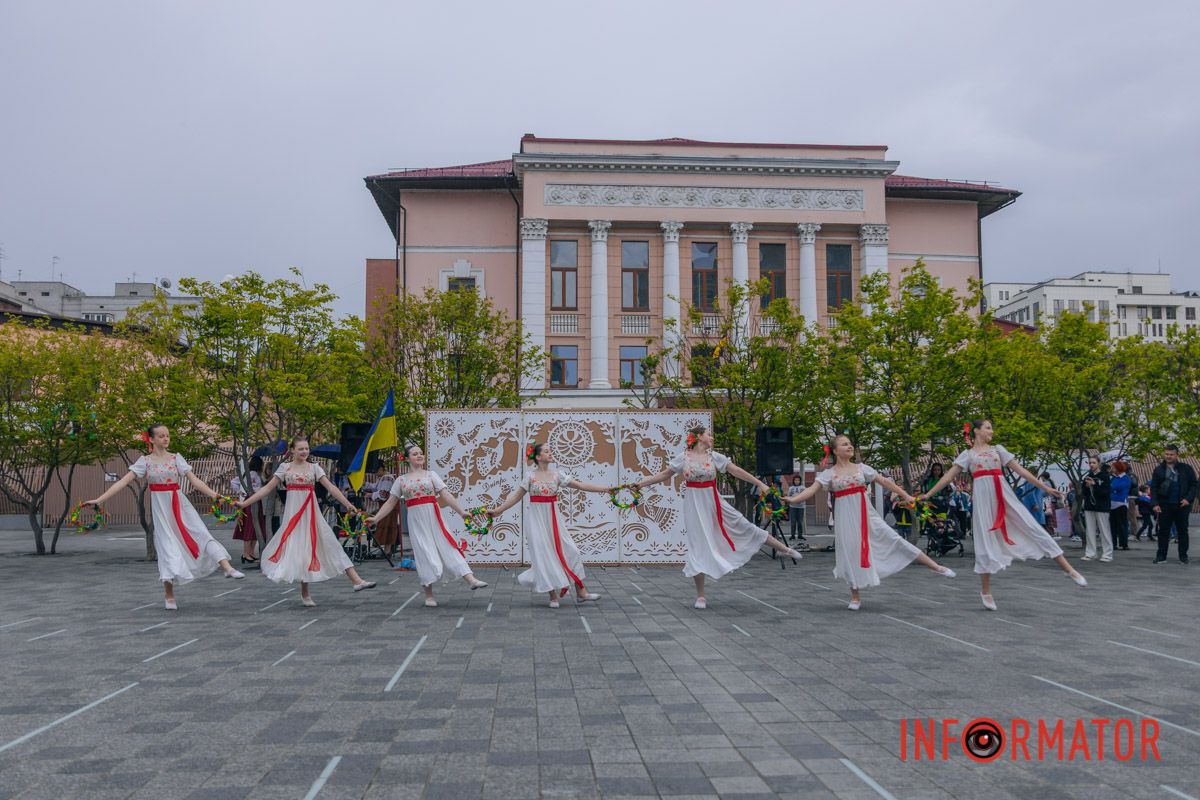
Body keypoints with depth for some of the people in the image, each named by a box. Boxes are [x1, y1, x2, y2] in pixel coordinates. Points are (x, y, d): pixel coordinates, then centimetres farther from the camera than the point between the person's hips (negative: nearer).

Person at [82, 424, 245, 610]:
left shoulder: (176, 458, 3)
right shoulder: (145, 461, 0)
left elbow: (194, 479, -4)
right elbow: (123, 481, -4)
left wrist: (213, 494, -17)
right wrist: (99, 500, -11)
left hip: (180, 504, 1)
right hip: (160, 507, -1)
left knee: (202, 534, -11)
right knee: (168, 546, -1)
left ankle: (227, 568, -16)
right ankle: (169, 596, 8)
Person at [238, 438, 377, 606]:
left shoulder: (314, 467, 4)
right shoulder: (285, 467, 4)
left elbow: (331, 487, -3)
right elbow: (268, 488, 4)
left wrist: (347, 503, -13)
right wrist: (245, 503, -2)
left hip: (311, 513, 1)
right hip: (293, 513, 0)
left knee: (330, 545, -4)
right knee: (299, 550, 2)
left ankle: (355, 580, -8)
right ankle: (305, 593, 11)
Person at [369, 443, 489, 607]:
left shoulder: (431, 474, 5)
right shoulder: (401, 480, 9)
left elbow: (446, 495, -1)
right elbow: (390, 503, 13)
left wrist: (461, 511, -9)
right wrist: (376, 518, 4)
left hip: (433, 518, 0)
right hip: (416, 521, 0)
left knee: (448, 548, -6)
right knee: (425, 555, -1)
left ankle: (471, 580, -11)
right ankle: (429, 596, 8)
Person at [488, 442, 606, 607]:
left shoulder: (557, 475, 2)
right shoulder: (530, 476, -4)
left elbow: (581, 485, 0)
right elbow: (516, 496, 3)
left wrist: (605, 488, -5)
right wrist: (498, 510, -1)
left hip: (553, 520, 3)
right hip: (537, 520, -3)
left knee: (570, 551, -1)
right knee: (544, 556, -3)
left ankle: (580, 592, 7)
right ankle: (553, 596, 6)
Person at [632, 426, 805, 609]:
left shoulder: (714, 456, 1)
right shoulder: (683, 457, -3)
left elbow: (736, 471, 0)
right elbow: (664, 474, 4)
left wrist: (760, 484, -3)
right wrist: (640, 484, -1)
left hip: (713, 503, 2)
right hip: (694, 506, -2)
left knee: (743, 526, 7)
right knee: (699, 546, -1)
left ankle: (784, 549, 23)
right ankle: (700, 596, 7)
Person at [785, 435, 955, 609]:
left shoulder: (861, 468, 5)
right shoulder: (829, 474, -2)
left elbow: (884, 481, 8)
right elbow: (812, 489, -12)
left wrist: (905, 495, 8)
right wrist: (791, 499, -27)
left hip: (866, 515, 1)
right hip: (845, 518, -1)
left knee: (893, 538, 1)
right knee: (851, 553, 1)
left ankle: (936, 566, 10)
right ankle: (855, 598, 14)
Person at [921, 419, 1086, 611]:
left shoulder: (997, 449, 15)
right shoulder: (967, 454, 10)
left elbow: (1019, 469, 13)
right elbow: (949, 475, 8)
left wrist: (1045, 487, 9)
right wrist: (928, 494, 2)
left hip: (1004, 495, 2)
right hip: (982, 497, -2)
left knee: (1032, 527, -3)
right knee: (986, 541, -1)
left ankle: (1068, 568, 3)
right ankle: (985, 591, 9)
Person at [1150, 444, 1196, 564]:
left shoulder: (1186, 469, 2)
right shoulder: (1159, 470, 4)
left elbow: (1193, 485, 3)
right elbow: (1153, 488, 3)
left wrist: (1188, 499, -11)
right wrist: (1155, 504, -7)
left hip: (1182, 505, 0)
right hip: (1165, 505, 1)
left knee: (1182, 531, 7)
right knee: (1163, 531, 3)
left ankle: (1183, 556, 15)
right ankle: (1161, 555, 8)